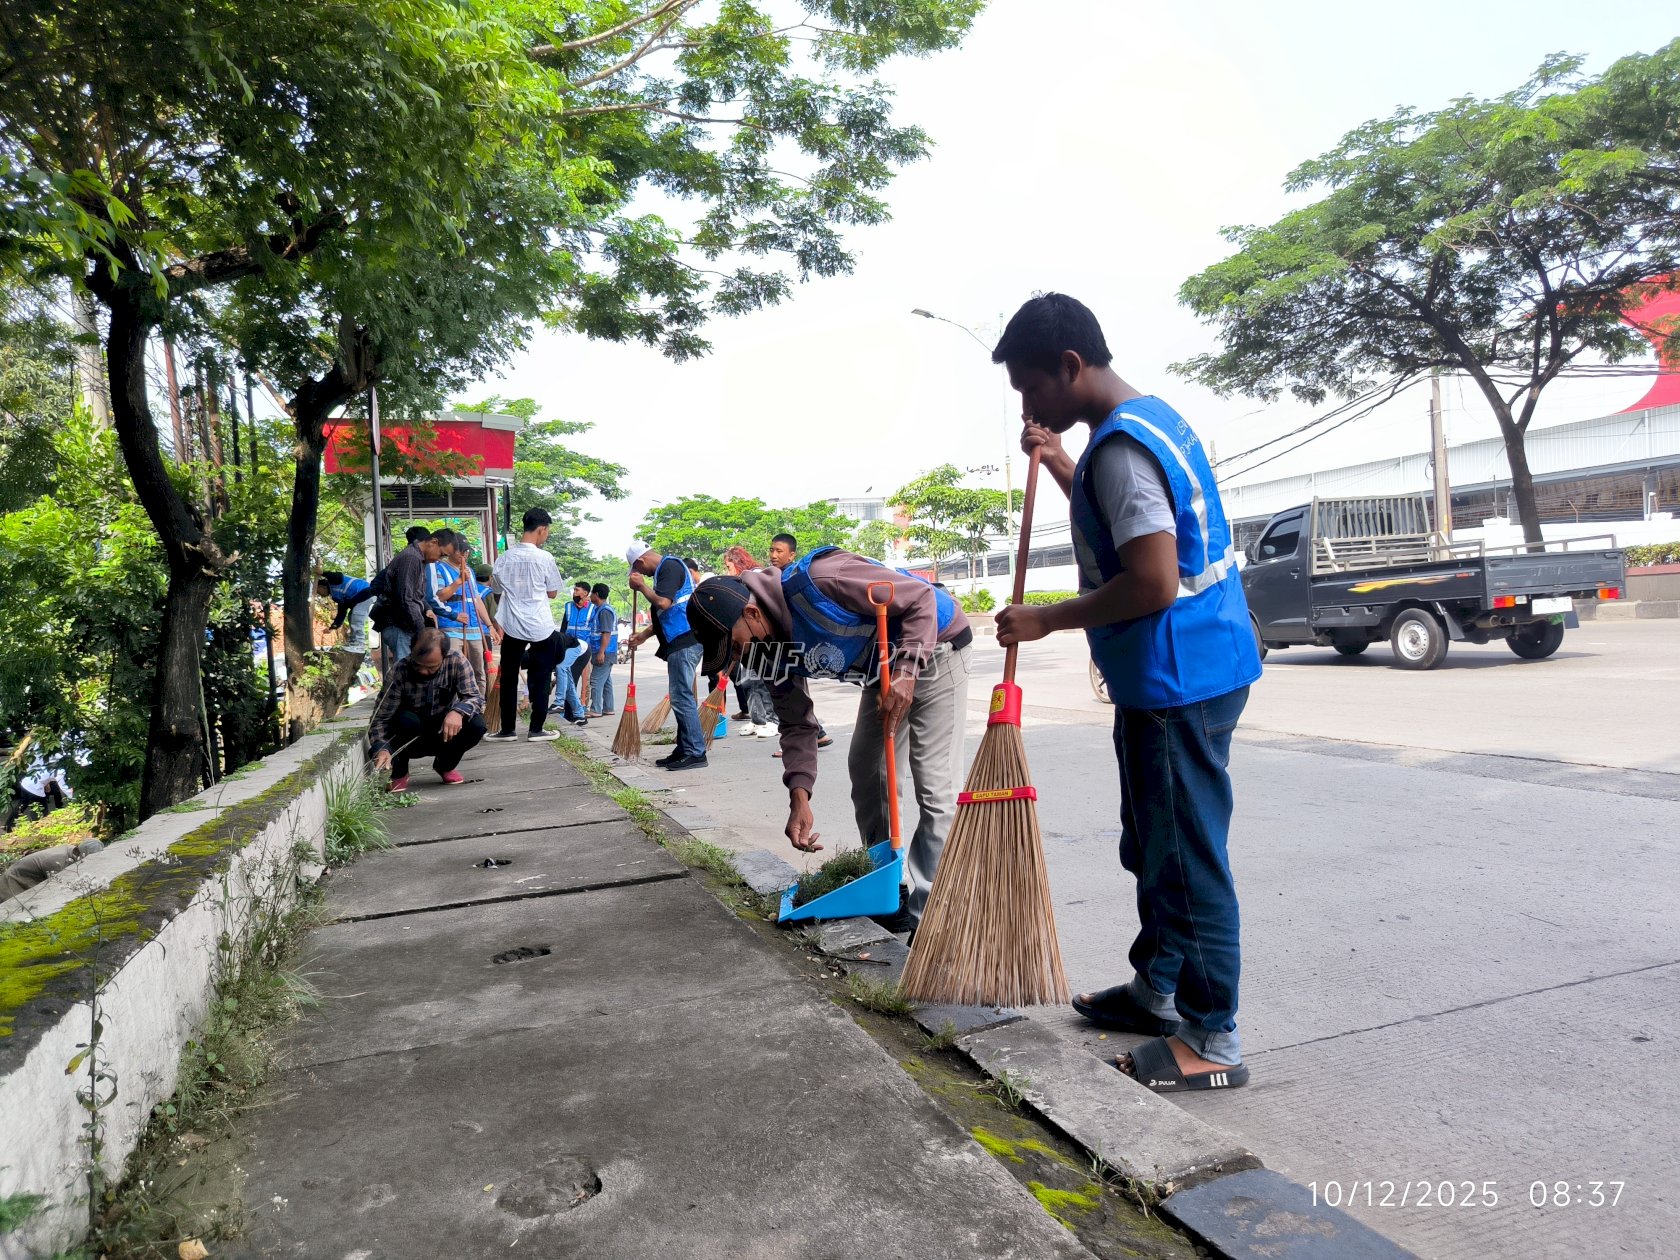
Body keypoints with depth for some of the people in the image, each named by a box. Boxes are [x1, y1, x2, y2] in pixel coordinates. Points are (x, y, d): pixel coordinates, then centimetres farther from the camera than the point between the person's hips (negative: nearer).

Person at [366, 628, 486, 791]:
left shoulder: (457, 662, -19)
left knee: (476, 724, -26)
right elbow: (380, 717, -24)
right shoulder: (400, 673, -25)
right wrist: (381, 748, -42)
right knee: (407, 720, -35)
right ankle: (399, 772, -6)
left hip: (445, 734, 2)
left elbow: (475, 698, -22)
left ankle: (445, 765, 5)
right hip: (411, 739, -2)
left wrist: (458, 711, -44)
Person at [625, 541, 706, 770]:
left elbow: (663, 603, -22)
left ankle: (695, 753, -8)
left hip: (685, 640, -11)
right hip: (682, 640, 11)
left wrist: (641, 585, -7)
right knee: (681, 697, 13)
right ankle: (684, 749, 19)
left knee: (682, 697, -10)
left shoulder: (669, 567, -9)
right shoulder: (666, 569, 23)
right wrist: (644, 635, 32)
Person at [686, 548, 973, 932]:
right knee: (867, 776, 12)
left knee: (935, 788, -11)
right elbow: (797, 723, -4)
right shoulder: (772, 645, -8)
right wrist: (799, 796, -15)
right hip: (884, 667, 9)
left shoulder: (817, 581, -34)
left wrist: (907, 671, -35)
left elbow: (921, 598, -27)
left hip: (933, 647, -9)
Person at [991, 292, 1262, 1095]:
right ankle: (1156, 988, 36)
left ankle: (1213, 1043, 12)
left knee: (1186, 858, -1)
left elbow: (1153, 584, -26)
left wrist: (1047, 620, -15)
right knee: (1154, 847, 21)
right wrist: (1056, 461, 22)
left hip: (1177, 681, -11)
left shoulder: (1120, 447, -19)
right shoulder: (1152, 421, 13)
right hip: (1187, 674, 11)